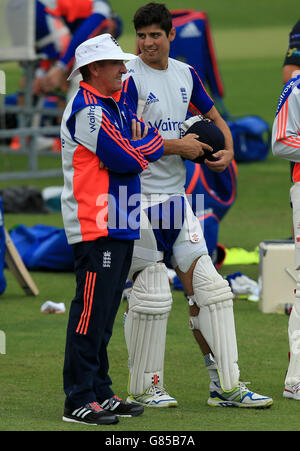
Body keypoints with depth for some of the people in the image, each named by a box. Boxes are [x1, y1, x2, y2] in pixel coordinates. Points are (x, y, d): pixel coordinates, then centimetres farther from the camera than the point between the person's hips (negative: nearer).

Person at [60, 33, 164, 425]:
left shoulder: (117, 106, 19)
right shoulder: (87, 109, -13)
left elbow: (139, 153, 19)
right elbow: (128, 160, -16)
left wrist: (139, 145, 0)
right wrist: (152, 142, -1)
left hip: (120, 226, 10)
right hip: (95, 227, -10)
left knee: (104, 313, 13)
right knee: (91, 311, -9)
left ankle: (100, 393, 18)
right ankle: (79, 401, -8)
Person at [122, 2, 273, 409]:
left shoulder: (185, 74, 11)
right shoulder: (130, 79, -10)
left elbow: (214, 118, 23)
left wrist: (227, 151, 3)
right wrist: (179, 146, -14)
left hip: (176, 196, 7)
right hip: (139, 196, -7)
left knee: (207, 287, 4)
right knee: (152, 295, -4)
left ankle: (226, 386, 8)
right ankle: (143, 389, 8)